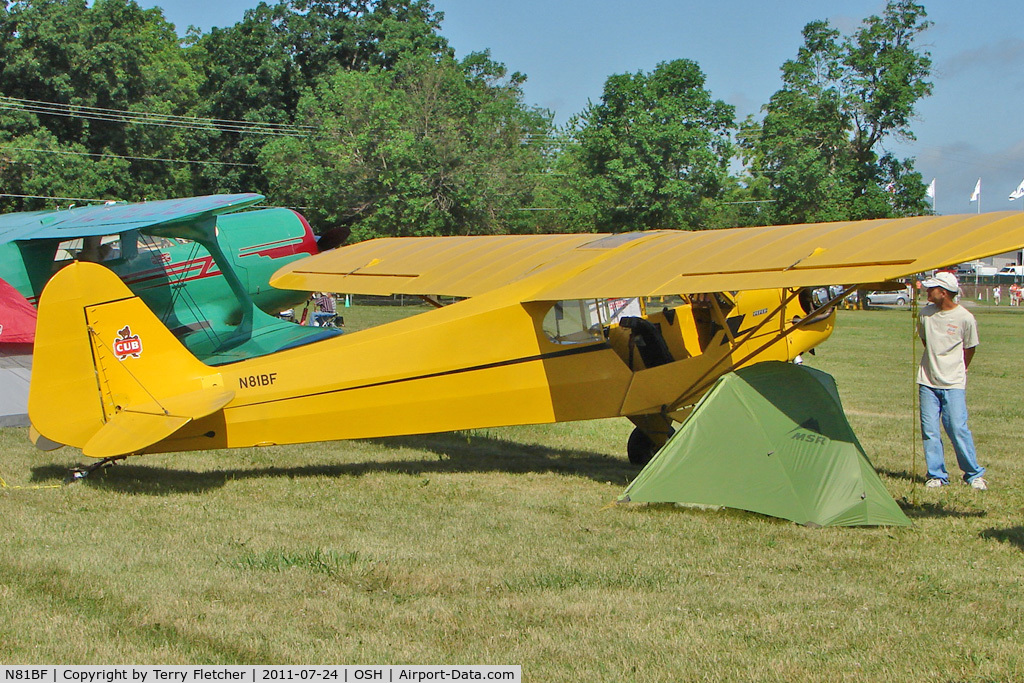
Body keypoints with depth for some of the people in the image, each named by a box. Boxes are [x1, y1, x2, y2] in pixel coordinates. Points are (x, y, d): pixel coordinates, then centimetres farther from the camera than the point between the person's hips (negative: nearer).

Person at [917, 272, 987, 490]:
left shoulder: (965, 318, -9)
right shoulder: (925, 314, 1)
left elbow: (970, 349, 5)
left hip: (953, 383, -4)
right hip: (927, 382, 4)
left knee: (958, 428, -7)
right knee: (929, 429, 0)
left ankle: (974, 474, 8)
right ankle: (936, 475, 10)